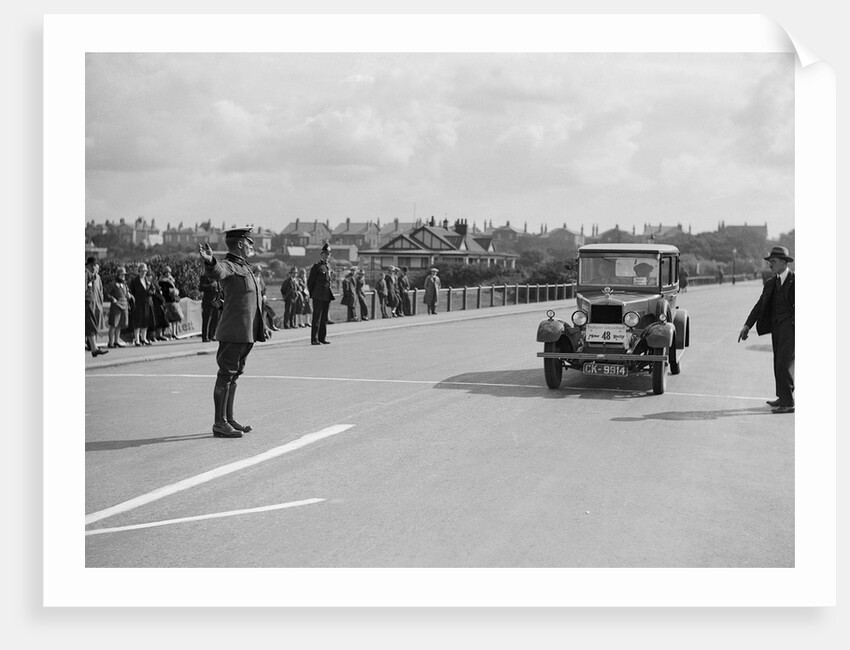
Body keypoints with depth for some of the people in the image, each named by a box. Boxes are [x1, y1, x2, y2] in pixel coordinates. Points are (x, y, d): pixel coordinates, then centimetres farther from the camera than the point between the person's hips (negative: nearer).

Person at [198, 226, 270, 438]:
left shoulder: (244, 268, 20)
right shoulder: (228, 266, -10)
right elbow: (217, 271, -35)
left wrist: (262, 326, 30)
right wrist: (209, 261, -57)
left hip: (247, 333, 10)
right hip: (233, 332, -10)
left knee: (234, 375, 15)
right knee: (225, 375, -6)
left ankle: (229, 419, 23)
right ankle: (220, 424, -3)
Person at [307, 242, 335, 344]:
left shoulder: (328, 267, 15)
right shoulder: (316, 266, -6)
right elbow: (310, 282, -5)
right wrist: (312, 294, -2)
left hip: (327, 296, 7)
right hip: (318, 296, -7)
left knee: (324, 318, 10)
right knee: (317, 318, -5)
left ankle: (322, 337, 15)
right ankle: (314, 339, -3)